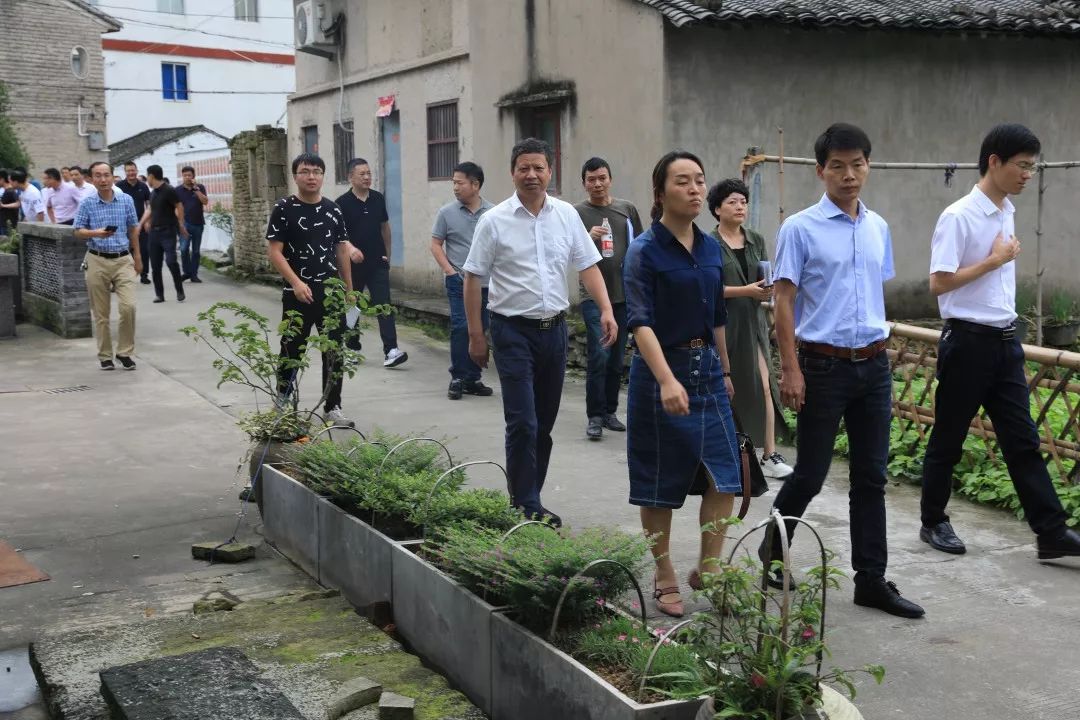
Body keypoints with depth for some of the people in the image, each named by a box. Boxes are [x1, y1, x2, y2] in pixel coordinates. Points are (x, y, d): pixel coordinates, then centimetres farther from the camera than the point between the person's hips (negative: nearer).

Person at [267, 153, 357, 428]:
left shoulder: (333, 210, 8)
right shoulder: (284, 209, -5)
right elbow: (274, 251, -9)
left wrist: (349, 291, 12)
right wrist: (296, 283, -20)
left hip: (332, 293, 4)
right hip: (298, 294, -4)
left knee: (334, 353, 6)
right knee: (292, 352, 5)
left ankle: (333, 407, 15)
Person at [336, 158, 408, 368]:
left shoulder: (378, 199, 5)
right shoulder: (343, 203, -8)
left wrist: (387, 255, 13)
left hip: (378, 264, 2)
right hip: (353, 265, -2)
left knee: (384, 305, -8)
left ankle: (391, 350, -13)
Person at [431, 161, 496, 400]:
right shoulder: (447, 213, 0)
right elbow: (436, 245, 3)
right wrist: (450, 271, -7)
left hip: (485, 282, 2)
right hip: (458, 282, -2)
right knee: (461, 327, -11)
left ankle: (473, 379, 17)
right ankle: (458, 378, -1)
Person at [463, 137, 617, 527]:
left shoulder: (566, 214, 5)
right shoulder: (494, 221, -5)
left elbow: (588, 266, 8)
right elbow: (473, 278, -2)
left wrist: (606, 309, -6)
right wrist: (476, 335, -4)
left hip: (554, 329, 4)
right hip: (513, 331, -4)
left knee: (545, 422, 11)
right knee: (523, 422, -9)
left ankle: (528, 498, 23)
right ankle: (526, 506, 0)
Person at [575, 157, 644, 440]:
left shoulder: (627, 209, 10)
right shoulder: (577, 212, 0)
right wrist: (587, 238, -24)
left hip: (624, 295, 4)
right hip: (593, 295, -4)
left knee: (617, 359, 9)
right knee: (599, 356, -11)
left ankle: (610, 412, 19)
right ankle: (595, 417, -3)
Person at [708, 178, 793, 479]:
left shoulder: (756, 240, 10)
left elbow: (767, 278, 14)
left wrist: (768, 288, -9)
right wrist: (747, 290, -19)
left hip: (752, 322, 4)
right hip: (722, 323, -4)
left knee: (763, 385, -5)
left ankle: (769, 456, -3)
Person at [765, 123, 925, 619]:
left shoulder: (878, 228, 9)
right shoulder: (800, 229, -7)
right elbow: (783, 300, -8)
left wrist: (880, 353, 14)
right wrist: (790, 369, -12)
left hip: (874, 365, 5)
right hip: (824, 366, -5)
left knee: (871, 478, 8)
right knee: (810, 473, 4)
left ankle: (871, 580, 16)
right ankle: (772, 551, 28)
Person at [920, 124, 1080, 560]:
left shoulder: (1007, 213, 10)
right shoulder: (958, 217, -14)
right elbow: (939, 283, -18)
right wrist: (995, 260, -15)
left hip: (1004, 340, 7)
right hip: (968, 342, -7)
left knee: (1022, 440, 6)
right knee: (948, 440, 6)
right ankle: (933, 523, 21)